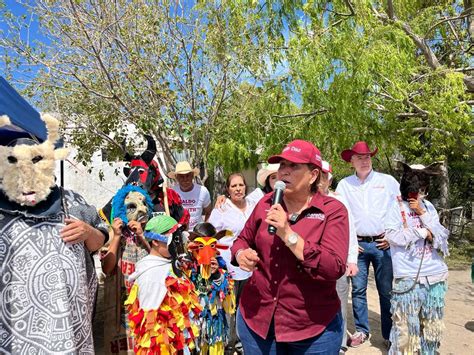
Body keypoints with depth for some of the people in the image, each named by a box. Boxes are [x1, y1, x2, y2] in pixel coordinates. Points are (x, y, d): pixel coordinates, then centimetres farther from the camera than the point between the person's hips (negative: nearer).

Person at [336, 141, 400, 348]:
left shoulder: (388, 181, 4)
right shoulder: (344, 184, 6)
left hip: (383, 243, -1)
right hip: (357, 244, 1)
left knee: (387, 290, 5)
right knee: (358, 290, 7)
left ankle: (389, 334, 20)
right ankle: (361, 331, 23)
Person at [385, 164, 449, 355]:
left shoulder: (428, 206, 7)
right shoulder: (396, 206, -7)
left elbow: (441, 236, 1)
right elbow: (392, 235, -17)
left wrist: (423, 213, -10)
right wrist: (423, 232, -10)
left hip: (435, 274, 5)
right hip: (408, 276, -5)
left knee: (432, 323, 17)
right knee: (407, 324, 1)